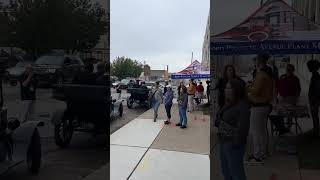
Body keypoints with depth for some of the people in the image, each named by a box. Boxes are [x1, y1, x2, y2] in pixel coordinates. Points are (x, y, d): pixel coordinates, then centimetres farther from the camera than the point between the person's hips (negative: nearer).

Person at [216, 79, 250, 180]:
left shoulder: (242, 106, -19)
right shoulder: (229, 103, 8)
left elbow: (242, 128, -23)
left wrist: (235, 143, -21)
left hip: (233, 145, -9)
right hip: (224, 142, 9)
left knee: (236, 171, 4)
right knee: (226, 170, 22)